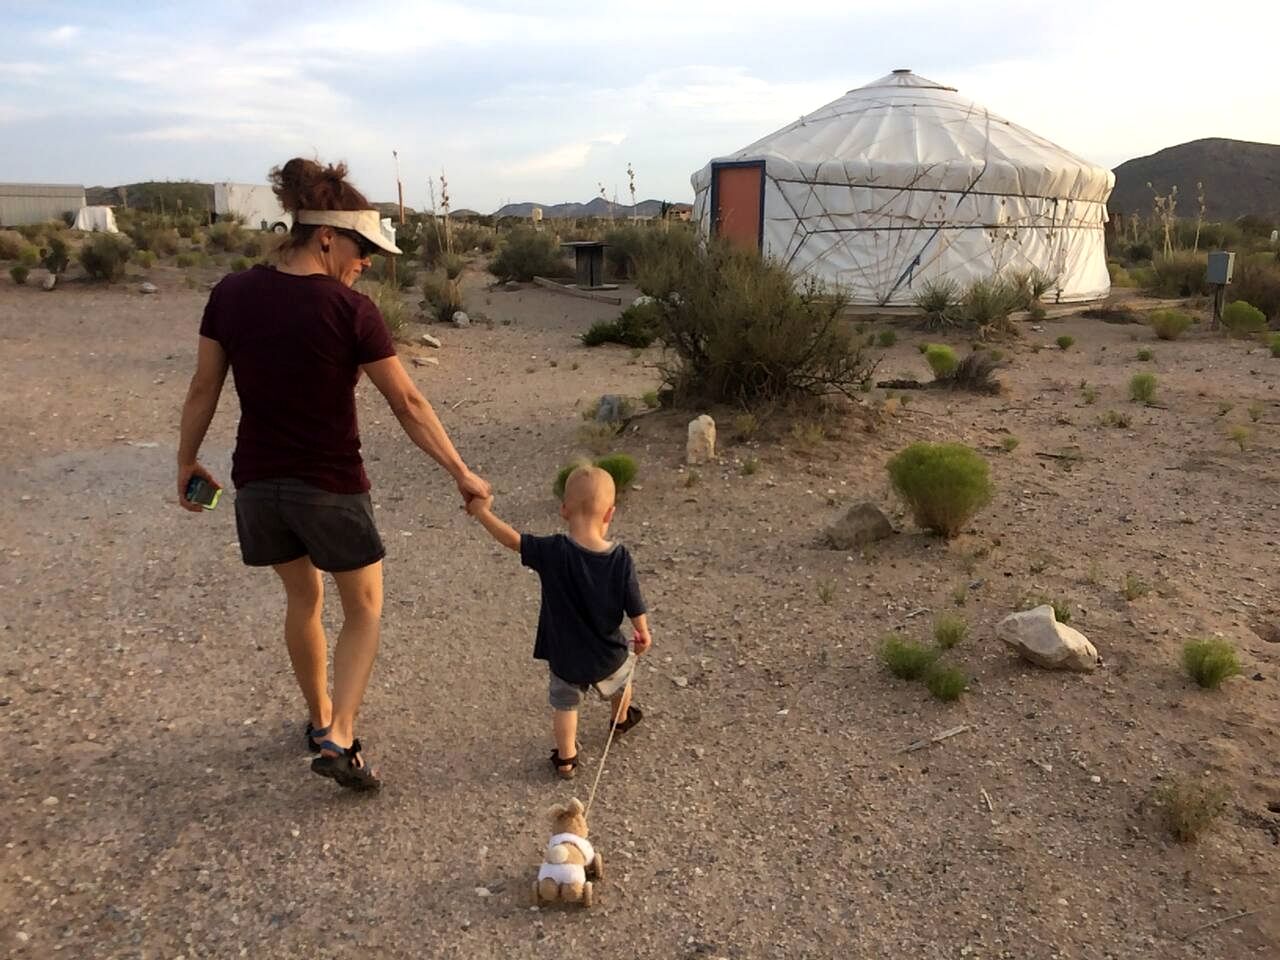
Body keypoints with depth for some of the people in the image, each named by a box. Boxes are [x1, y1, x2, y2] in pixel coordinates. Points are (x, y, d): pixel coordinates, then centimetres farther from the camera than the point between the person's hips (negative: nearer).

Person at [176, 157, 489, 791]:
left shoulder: (232, 294, -4)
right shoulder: (350, 310, -16)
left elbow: (204, 389, 3)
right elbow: (408, 405, -13)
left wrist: (188, 461, 17)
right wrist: (461, 474, -5)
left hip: (258, 483, 5)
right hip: (330, 487, -5)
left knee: (302, 598, 25)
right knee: (364, 607, 15)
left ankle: (320, 718, 41)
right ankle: (337, 739, 5)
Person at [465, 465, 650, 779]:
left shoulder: (552, 552, -27)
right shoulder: (621, 558, -23)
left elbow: (512, 540, -15)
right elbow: (635, 610, -13)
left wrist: (482, 511, -1)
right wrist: (643, 634, 7)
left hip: (564, 658, -1)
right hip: (607, 656, 1)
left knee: (565, 704, 25)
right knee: (623, 672, 35)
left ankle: (566, 759, 38)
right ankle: (620, 719, 58)